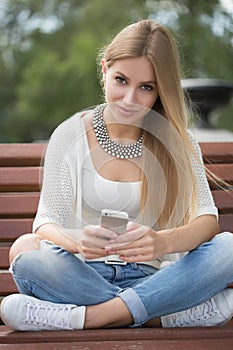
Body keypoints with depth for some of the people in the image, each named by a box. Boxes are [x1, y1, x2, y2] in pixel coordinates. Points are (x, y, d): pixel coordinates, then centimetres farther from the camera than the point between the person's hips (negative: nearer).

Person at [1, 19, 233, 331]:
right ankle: (159, 314, -25)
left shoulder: (178, 142, 6)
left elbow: (207, 219, -8)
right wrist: (77, 241, -32)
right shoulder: (71, 136, 2)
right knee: (27, 250, -32)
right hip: (83, 276, -1)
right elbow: (47, 220, -7)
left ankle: (86, 316, -26)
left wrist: (163, 242, -32)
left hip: (148, 276, 1)